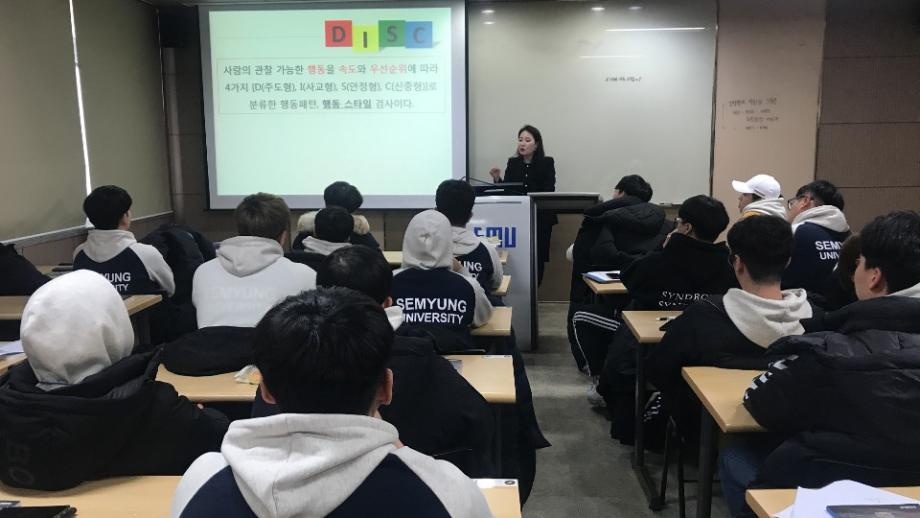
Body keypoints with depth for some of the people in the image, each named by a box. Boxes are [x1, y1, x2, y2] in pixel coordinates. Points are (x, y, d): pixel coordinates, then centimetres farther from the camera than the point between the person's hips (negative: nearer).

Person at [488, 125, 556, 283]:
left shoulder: (547, 163, 1)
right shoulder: (512, 163, 9)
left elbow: (548, 191, -6)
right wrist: (497, 179, -13)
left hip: (540, 217, -2)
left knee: (537, 256, -3)